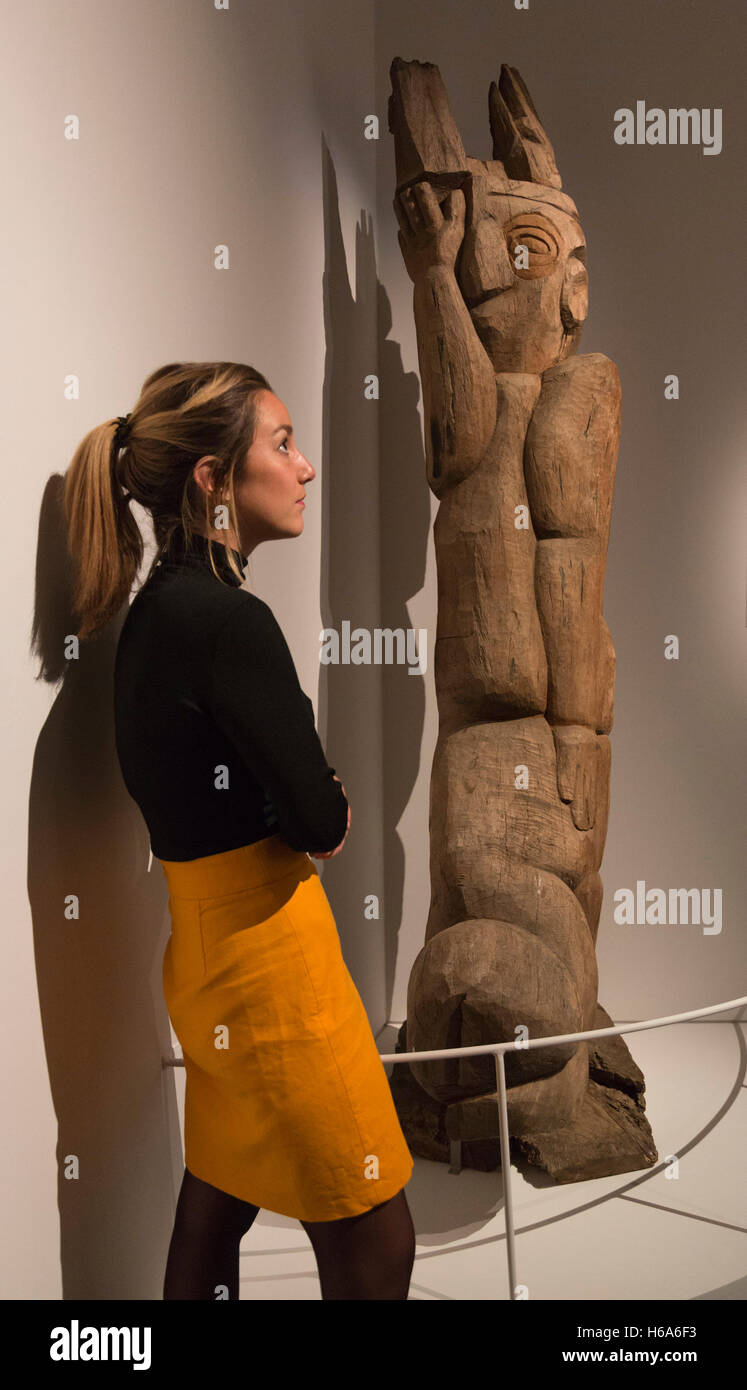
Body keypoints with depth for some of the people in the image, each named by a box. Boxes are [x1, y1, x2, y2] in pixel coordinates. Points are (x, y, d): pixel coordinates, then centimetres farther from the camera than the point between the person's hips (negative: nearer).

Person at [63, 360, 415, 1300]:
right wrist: (330, 810, 1)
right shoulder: (229, 622, -22)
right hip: (268, 953, -9)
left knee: (215, 1213, 23)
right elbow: (321, 825, -22)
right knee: (373, 1241, 6)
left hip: (206, 950, 9)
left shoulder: (157, 608, 7)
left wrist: (304, 805, -2)